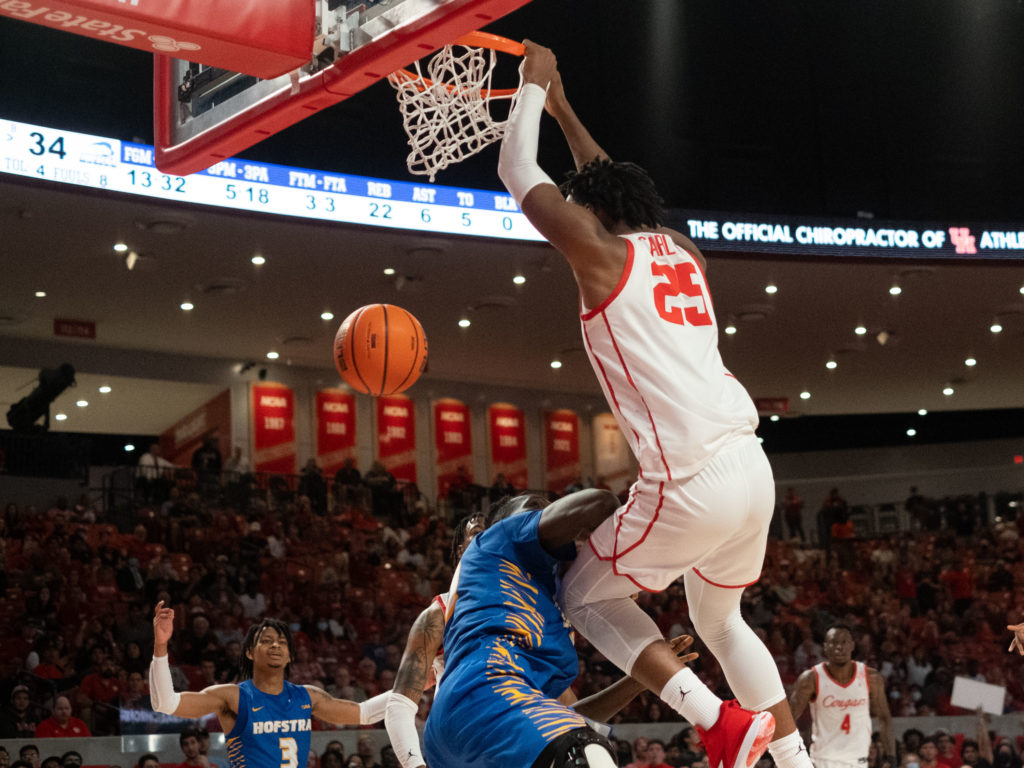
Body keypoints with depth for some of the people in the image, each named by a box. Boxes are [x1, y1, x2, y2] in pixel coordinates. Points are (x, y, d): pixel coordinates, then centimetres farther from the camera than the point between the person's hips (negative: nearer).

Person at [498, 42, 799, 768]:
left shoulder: (604, 254, -1)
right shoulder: (683, 253, 19)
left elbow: (519, 173, 8)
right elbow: (615, 186, 38)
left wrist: (535, 85, 22)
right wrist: (563, 109, 44)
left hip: (692, 483, -8)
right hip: (752, 468, 8)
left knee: (586, 596, 15)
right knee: (719, 619, 29)